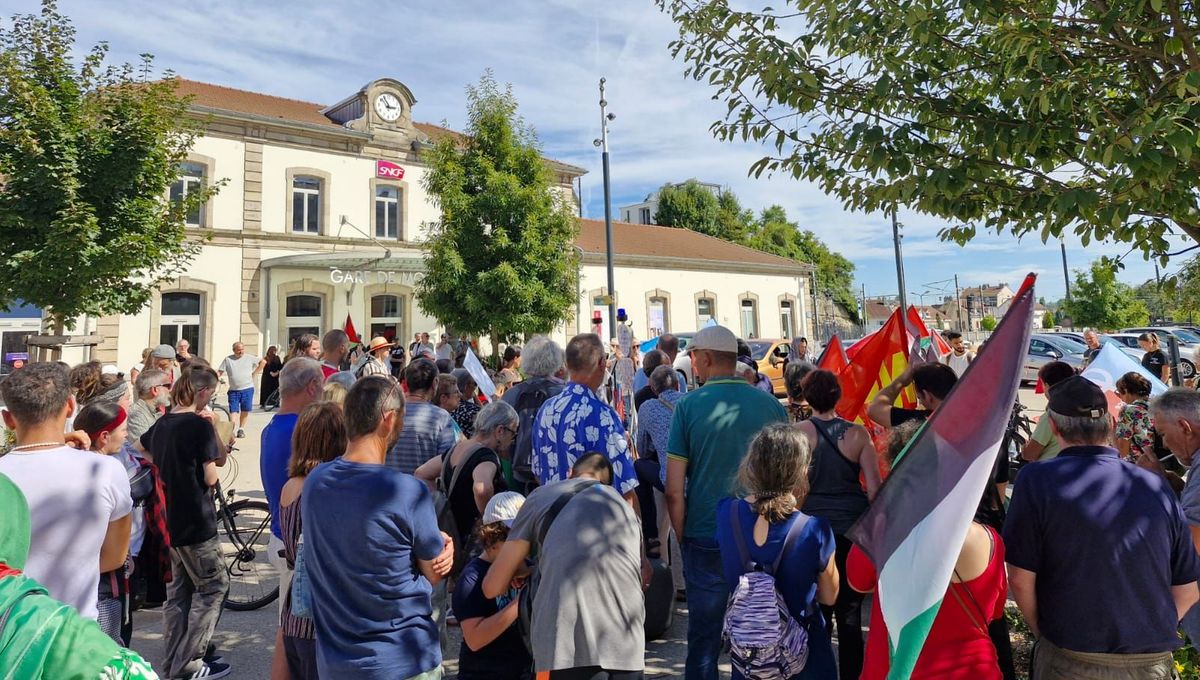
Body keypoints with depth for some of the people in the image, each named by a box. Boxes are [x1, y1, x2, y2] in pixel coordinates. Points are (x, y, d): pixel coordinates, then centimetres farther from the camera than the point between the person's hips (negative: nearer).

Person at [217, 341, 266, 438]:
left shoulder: (249, 358, 4)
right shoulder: (228, 359, 4)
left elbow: (263, 362, 11)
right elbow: (220, 372, 4)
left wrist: (254, 373, 7)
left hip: (247, 389, 0)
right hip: (233, 390, 0)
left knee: (245, 411, 4)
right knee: (233, 411, -6)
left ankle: (241, 429, 18)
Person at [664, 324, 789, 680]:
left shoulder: (688, 406, -9)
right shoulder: (771, 404, -1)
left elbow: (674, 491, -10)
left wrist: (683, 540, 4)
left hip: (706, 541, -2)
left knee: (704, 641, 12)